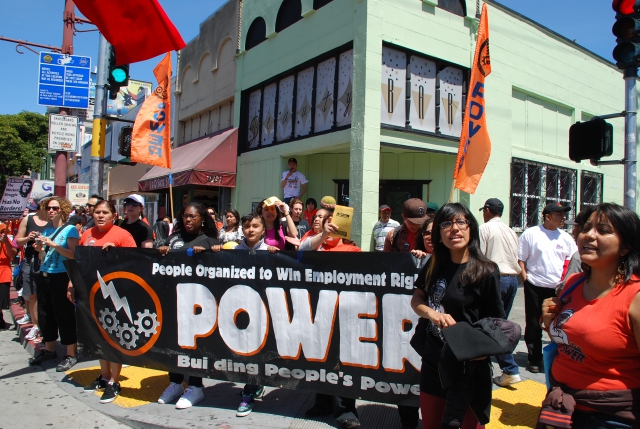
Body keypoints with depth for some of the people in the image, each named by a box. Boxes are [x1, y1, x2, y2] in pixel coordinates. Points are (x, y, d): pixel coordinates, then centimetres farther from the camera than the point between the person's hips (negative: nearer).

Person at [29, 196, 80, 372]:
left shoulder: (70, 229, -7)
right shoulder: (46, 231, 14)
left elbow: (73, 254, -17)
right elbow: (43, 258, 20)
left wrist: (53, 244, -21)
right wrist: (39, 249, -1)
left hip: (61, 277, -7)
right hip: (44, 276, 8)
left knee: (65, 315, -2)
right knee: (45, 314, 14)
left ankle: (71, 355, 6)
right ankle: (49, 349, 30)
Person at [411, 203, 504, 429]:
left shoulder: (486, 272, -15)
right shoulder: (434, 266, 1)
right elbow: (416, 299, 7)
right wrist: (432, 313, -14)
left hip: (468, 369, -5)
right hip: (433, 363, 5)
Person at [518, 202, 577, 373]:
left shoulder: (566, 238, 7)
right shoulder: (530, 234, -2)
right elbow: (521, 259, 0)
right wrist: (526, 279, -8)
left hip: (558, 288, 3)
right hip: (535, 287, -2)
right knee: (533, 324, 7)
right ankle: (534, 359, 21)